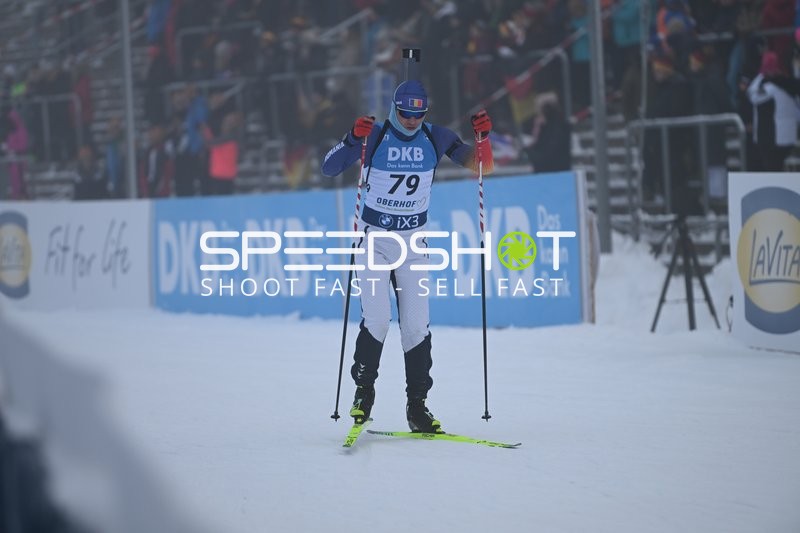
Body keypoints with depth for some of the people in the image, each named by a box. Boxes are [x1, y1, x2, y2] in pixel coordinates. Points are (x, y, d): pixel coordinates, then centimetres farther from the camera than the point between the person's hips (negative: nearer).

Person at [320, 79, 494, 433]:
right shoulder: (374, 136, -10)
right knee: (377, 318, -15)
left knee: (416, 325, -2)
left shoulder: (435, 138, -1)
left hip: (413, 242, 3)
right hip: (374, 237, -3)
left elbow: (482, 167, 3)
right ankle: (364, 391, 4)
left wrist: (482, 137, -16)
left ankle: (417, 404, 5)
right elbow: (329, 169, -15)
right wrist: (353, 139, -31)